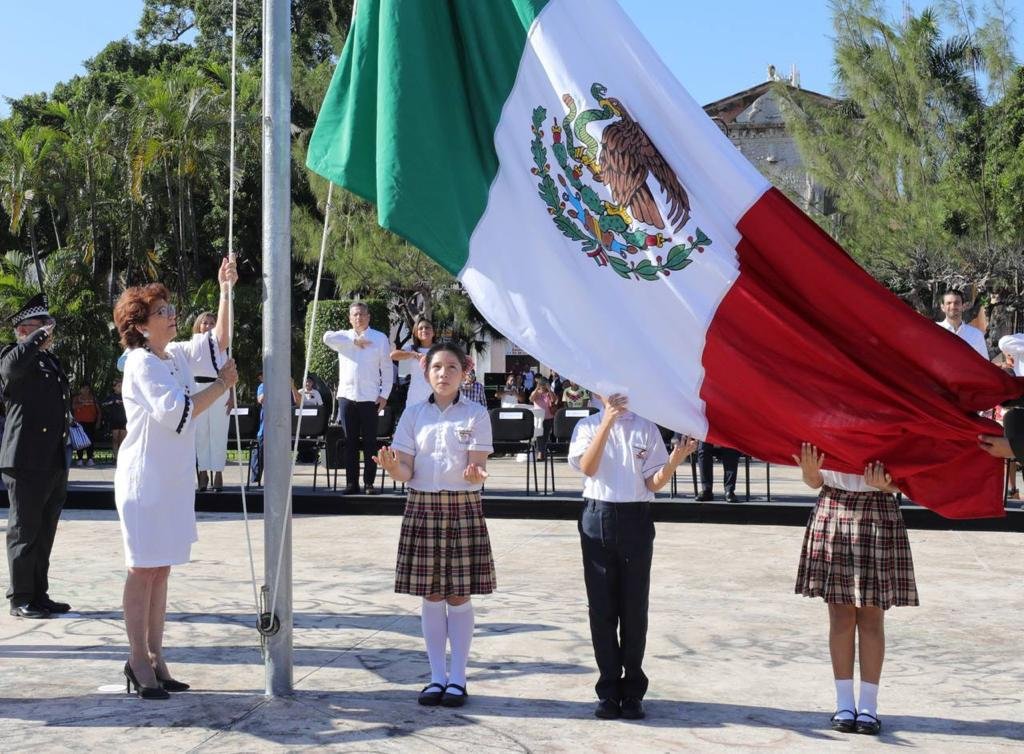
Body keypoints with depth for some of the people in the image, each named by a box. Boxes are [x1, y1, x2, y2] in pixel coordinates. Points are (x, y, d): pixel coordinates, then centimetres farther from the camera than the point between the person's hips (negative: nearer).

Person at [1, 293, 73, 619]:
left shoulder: (51, 360, 19)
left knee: (44, 534, 14)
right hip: (27, 461, -8)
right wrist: (40, 336, -21)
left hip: (55, 463, 8)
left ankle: (39, 595, 22)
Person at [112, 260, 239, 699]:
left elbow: (219, 342, 18)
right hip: (145, 479, -8)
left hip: (175, 479, 8)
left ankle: (154, 657, 16)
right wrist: (222, 384, -14)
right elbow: (176, 411, -24)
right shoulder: (142, 363, -13)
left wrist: (226, 291, 9)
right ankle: (138, 661, 5)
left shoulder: (177, 356, 10)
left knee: (161, 570, 10)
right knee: (143, 570, -2)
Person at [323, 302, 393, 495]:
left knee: (369, 442, 0)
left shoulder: (380, 338, 7)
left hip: (370, 398, -2)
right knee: (350, 442, 3)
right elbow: (327, 337, -11)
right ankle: (351, 483, 7)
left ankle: (369, 483, 6)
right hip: (346, 396, 2)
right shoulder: (344, 336, 11)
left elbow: (387, 368, 5)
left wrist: (384, 394, -3)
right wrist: (355, 342, -8)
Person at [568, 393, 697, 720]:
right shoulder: (588, 426, 5)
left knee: (635, 608, 3)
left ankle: (632, 692, 14)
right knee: (602, 608, 4)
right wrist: (607, 423, -17)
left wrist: (673, 462, -18)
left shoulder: (646, 428, 5)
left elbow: (654, 483, 1)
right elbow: (587, 467, -12)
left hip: (635, 520, 0)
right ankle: (609, 691, 13)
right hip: (598, 518, 0)